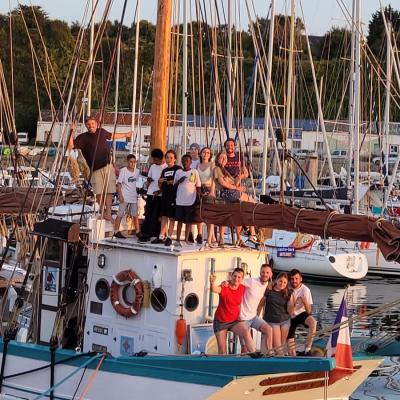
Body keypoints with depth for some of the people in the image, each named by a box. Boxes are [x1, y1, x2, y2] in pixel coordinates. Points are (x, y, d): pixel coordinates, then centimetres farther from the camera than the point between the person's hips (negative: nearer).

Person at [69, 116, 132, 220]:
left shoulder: (101, 132, 10)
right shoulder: (83, 137, -1)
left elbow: (112, 136, 31)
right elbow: (71, 145, -11)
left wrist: (125, 135, 44)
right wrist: (72, 132, -20)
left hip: (107, 166, 2)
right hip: (95, 169, -2)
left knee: (108, 191, -5)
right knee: (99, 192, 0)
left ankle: (108, 213, -5)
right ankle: (102, 211, 18)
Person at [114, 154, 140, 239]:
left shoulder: (137, 171, 7)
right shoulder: (123, 170, -8)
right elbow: (119, 183, -9)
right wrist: (120, 195, -16)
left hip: (133, 196, 5)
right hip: (124, 196, -5)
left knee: (135, 215, 10)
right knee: (120, 214, -3)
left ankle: (137, 231, 17)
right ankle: (116, 231, 0)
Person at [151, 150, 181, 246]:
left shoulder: (178, 169, -2)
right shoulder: (164, 170, 17)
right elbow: (160, 185, 22)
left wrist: (174, 182, -19)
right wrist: (159, 181, 1)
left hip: (173, 195, -6)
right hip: (164, 195, 6)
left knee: (171, 217, -2)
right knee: (164, 216, 8)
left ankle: (169, 237, 1)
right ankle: (161, 237, 11)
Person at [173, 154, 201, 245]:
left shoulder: (194, 172, 1)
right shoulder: (178, 172, 7)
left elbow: (198, 186, 3)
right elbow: (174, 186, 12)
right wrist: (179, 181, -8)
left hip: (191, 201, -2)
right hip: (180, 201, 2)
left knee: (189, 221, 2)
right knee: (180, 220, 5)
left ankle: (186, 240, 8)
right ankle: (178, 239, 9)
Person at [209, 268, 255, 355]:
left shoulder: (242, 288, -4)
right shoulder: (225, 287, -18)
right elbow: (214, 289, -43)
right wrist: (212, 283, -63)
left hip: (234, 321, 2)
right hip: (220, 322, -2)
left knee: (246, 332, -26)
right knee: (222, 349, 1)